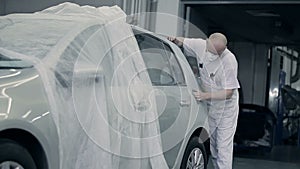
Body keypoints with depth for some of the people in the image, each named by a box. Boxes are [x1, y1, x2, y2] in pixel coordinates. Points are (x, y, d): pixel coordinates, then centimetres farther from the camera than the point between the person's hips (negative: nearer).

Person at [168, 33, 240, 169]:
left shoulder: (229, 61, -29)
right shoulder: (201, 46, -17)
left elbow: (228, 92, -24)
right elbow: (182, 42, 4)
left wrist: (205, 95, -32)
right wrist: (175, 40, -19)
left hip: (226, 107, -5)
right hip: (209, 106, 5)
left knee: (224, 146, -5)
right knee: (211, 144, 15)